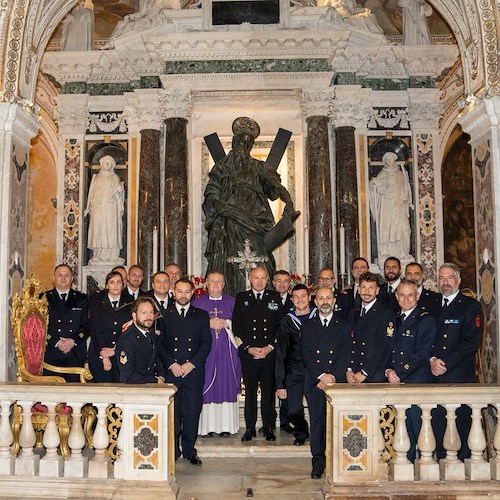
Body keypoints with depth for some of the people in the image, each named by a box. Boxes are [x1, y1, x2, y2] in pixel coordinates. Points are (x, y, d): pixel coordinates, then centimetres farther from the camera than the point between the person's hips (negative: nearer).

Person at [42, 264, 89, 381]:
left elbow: (86, 325, 6)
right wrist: (56, 342, -10)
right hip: (50, 355, -1)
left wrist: (73, 341, -10)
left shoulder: (81, 299, 14)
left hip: (75, 355, 1)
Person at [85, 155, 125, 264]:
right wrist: (89, 208, 6)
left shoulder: (115, 178, 8)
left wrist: (120, 189, -19)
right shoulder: (96, 178, 15)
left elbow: (118, 194, 3)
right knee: (97, 230, -5)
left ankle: (111, 255, -3)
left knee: (110, 230, -5)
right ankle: (98, 255, -3)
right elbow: (92, 193, 14)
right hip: (98, 209, 2)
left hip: (110, 209, -2)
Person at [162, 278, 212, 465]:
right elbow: (160, 343, 4)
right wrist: (171, 364, -8)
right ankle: (172, 451, 12)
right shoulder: (164, 315, 9)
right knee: (171, 413, 0)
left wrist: (191, 364, -7)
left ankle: (189, 451, 14)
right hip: (170, 371, 0)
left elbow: (206, 343, 4)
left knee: (192, 413, 2)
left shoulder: (201, 316, 11)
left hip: (194, 372, 1)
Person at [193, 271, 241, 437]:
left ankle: (226, 425, 4)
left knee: (227, 385, -1)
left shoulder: (232, 302, 10)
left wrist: (226, 324, -10)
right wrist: (208, 324, -11)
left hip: (227, 352, 1)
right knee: (207, 387, -2)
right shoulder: (198, 302, 8)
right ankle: (207, 426, 3)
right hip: (205, 351, 0)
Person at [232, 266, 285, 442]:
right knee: (250, 391, 3)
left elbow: (280, 325, 5)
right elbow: (236, 327, 5)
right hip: (248, 353, 0)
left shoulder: (275, 298, 9)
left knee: (269, 391, 2)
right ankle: (250, 428, 12)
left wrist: (270, 347, -6)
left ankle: (268, 427, 12)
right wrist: (249, 347, -5)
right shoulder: (241, 298, 9)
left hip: (269, 353, 0)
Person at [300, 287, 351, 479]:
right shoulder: (307, 326, 11)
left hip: (337, 382, -1)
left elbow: (345, 356, 1)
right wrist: (321, 376, -10)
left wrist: (333, 377, -10)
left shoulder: (344, 326, 10)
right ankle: (318, 463, 7)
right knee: (317, 422, 0)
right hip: (314, 382, 1)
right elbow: (306, 355, 1)